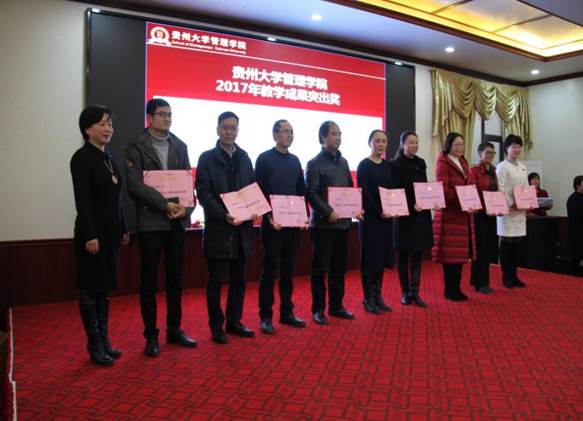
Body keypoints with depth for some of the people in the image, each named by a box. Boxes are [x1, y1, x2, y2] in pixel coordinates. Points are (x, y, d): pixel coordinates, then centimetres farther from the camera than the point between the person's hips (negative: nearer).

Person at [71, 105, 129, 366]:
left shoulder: (109, 157, 12)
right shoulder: (82, 158, -10)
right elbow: (82, 201, -16)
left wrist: (123, 228, 14)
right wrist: (89, 235, -20)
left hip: (110, 231, 8)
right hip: (92, 232, -8)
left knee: (105, 287, 13)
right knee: (90, 288, 2)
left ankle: (104, 340, 23)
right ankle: (94, 345, 13)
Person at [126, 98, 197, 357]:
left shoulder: (180, 146, 10)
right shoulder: (137, 147, -3)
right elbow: (135, 186, -12)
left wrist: (186, 208, -10)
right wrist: (165, 205, -19)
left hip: (177, 221, 4)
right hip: (150, 222, -4)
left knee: (175, 278, 12)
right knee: (149, 281, 5)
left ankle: (174, 330, 24)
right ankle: (151, 335, 16)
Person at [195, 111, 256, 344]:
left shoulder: (244, 158, 13)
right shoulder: (207, 158, 0)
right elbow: (203, 192, -8)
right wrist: (223, 215, -19)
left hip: (241, 228, 5)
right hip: (218, 228, -4)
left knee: (238, 279, 11)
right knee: (216, 281, 4)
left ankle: (234, 321, 24)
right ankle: (216, 326, 14)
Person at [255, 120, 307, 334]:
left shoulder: (295, 160, 14)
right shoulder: (264, 159, -3)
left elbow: (301, 191, 15)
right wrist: (269, 217, -18)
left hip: (294, 223, 5)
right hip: (273, 224, -5)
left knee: (288, 270, 11)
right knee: (269, 271, 1)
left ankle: (287, 312, 21)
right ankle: (266, 316, 9)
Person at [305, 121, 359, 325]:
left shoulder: (343, 162, 14)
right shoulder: (314, 163, -6)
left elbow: (351, 189, 18)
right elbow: (311, 193, -13)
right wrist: (329, 212, -20)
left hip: (343, 222, 6)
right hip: (323, 223, -6)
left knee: (339, 267, 12)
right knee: (320, 268, 2)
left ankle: (336, 306, 24)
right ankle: (318, 309, 12)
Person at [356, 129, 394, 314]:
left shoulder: (388, 166, 12)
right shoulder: (364, 165, -5)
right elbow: (364, 193, -12)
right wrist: (379, 212, -16)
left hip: (386, 217, 6)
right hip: (370, 218, -6)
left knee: (382, 257, 9)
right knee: (370, 257, -1)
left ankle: (378, 296, 18)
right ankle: (368, 298, 9)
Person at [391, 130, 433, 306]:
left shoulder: (421, 163, 11)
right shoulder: (396, 165, -6)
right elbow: (396, 192, -12)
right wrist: (412, 206, -23)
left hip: (422, 214, 5)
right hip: (405, 215, -5)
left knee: (418, 254, 4)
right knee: (404, 255, 5)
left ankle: (414, 292, 9)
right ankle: (405, 292, 16)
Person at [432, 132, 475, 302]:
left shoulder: (463, 163, 18)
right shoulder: (443, 163, -6)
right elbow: (443, 190, -15)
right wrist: (462, 202, -23)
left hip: (464, 214, 8)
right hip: (449, 214, -8)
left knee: (461, 252, 9)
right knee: (450, 252, -3)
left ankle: (456, 287, 18)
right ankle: (449, 290, 7)